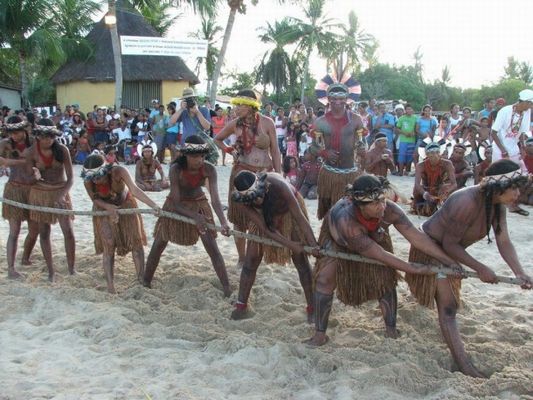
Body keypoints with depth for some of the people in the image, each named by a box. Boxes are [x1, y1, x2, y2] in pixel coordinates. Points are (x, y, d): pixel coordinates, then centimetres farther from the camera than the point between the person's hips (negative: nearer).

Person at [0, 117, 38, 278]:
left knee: (34, 230, 10)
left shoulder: (34, 143, 2)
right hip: (14, 190, -3)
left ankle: (26, 258, 34)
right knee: (14, 231, -8)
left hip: (33, 189, 3)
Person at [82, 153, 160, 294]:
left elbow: (134, 190, -46)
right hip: (104, 209, 0)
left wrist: (154, 206, -56)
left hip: (125, 205, 0)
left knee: (136, 240, 0)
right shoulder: (88, 181, -29)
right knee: (108, 245, -6)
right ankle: (110, 284, 1)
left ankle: (141, 278, 11)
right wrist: (110, 208, -31)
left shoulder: (118, 171, -37)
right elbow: (95, 199, -13)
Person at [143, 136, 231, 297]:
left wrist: (223, 222, -45)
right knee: (158, 245, 9)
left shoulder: (209, 169, -25)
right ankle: (146, 282, 28)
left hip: (199, 205, 1)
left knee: (213, 248, -6)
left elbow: (215, 199, -30)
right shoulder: (176, 169, -30)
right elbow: (176, 203, -28)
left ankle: (227, 288, 0)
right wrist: (195, 216, -43)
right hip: (177, 207, -1)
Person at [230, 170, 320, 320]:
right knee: (251, 258, -2)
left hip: (289, 211, -2)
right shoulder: (241, 199, -32)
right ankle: (241, 305, 10)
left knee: (300, 258, -6)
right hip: (264, 216, 2)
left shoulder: (277, 185, -42)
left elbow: (300, 218, -36)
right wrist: (290, 244, -32)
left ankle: (312, 307, 2)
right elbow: (265, 228, -27)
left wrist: (314, 245, -38)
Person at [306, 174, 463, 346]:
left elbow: (417, 236, -28)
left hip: (374, 238, 4)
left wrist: (449, 261, -29)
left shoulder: (389, 209, -37)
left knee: (386, 278, -5)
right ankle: (320, 334, -7)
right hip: (338, 240, -3)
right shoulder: (345, 220, -47)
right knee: (325, 278, -17)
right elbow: (379, 254, -39)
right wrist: (415, 270, -33)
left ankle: (391, 330, 11)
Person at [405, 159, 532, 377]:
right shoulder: (467, 203, -37)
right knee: (448, 307, -15)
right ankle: (465, 366, -20)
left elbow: (504, 242, -13)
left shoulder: (497, 206, -11)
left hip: (449, 249, 9)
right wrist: (480, 268, -29)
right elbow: (449, 244, -31)